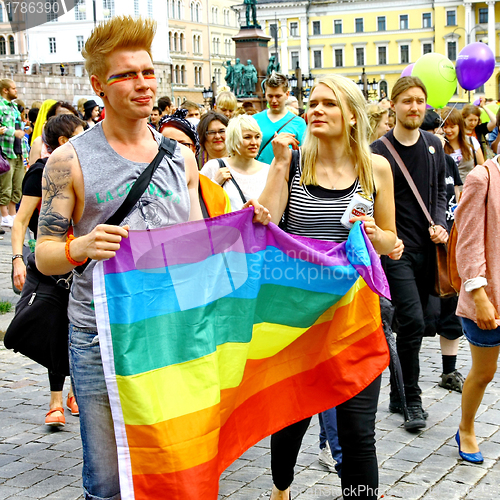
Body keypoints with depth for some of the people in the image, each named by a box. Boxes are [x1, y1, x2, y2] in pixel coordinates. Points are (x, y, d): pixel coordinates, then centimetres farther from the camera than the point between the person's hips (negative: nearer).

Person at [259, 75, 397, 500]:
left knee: (358, 429, 1)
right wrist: (280, 163, -12)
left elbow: (391, 243, 9)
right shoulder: (293, 162, 0)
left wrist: (375, 234, -13)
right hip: (299, 305, 0)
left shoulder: (376, 168, 2)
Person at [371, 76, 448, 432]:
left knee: (414, 322, 11)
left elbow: (440, 192, 15)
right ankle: (412, 399, -2)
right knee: (412, 321, -15)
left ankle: (399, 395, 24)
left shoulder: (434, 145, 10)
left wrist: (441, 225, -2)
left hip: (426, 247, 5)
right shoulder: (378, 152, -7)